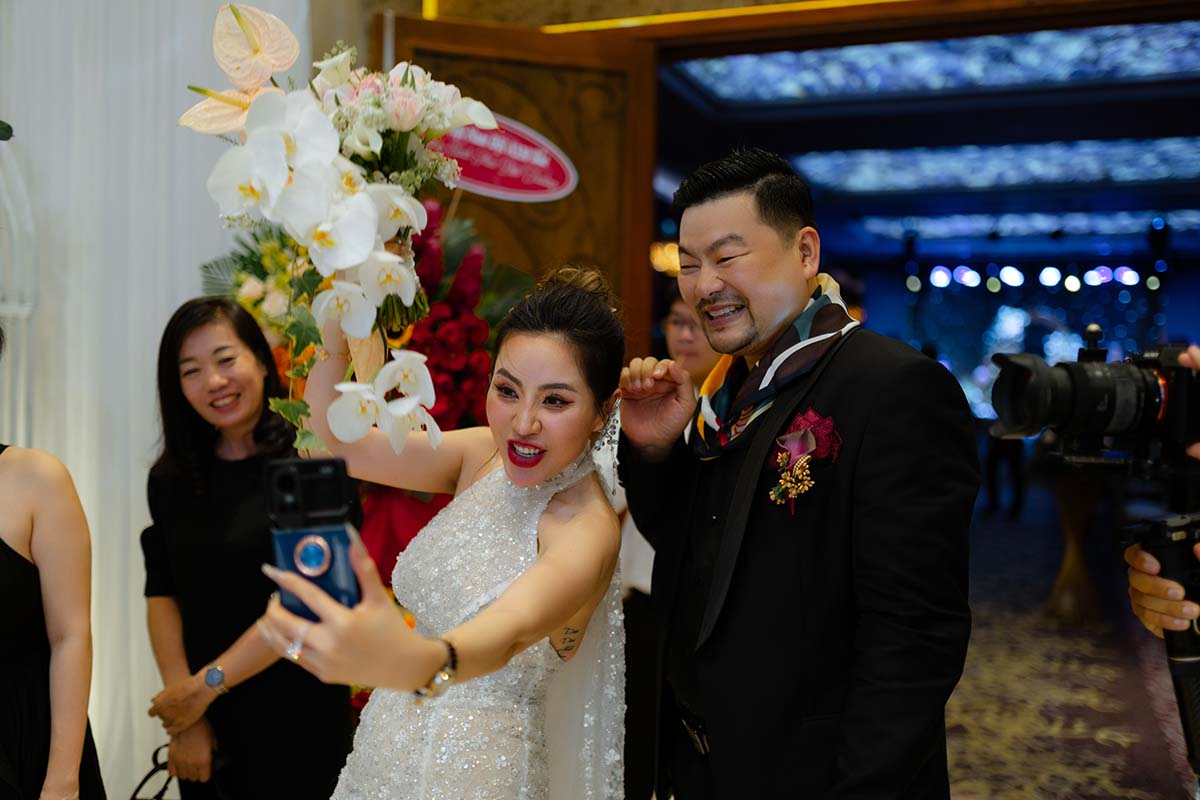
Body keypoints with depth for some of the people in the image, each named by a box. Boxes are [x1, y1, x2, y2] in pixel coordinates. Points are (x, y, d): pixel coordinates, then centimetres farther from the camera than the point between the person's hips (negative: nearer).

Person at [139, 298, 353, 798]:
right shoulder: (171, 478, 3)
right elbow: (161, 595, -2)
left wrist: (208, 684, -13)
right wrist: (186, 718, -11)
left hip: (296, 716, -4)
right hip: (204, 722, 4)